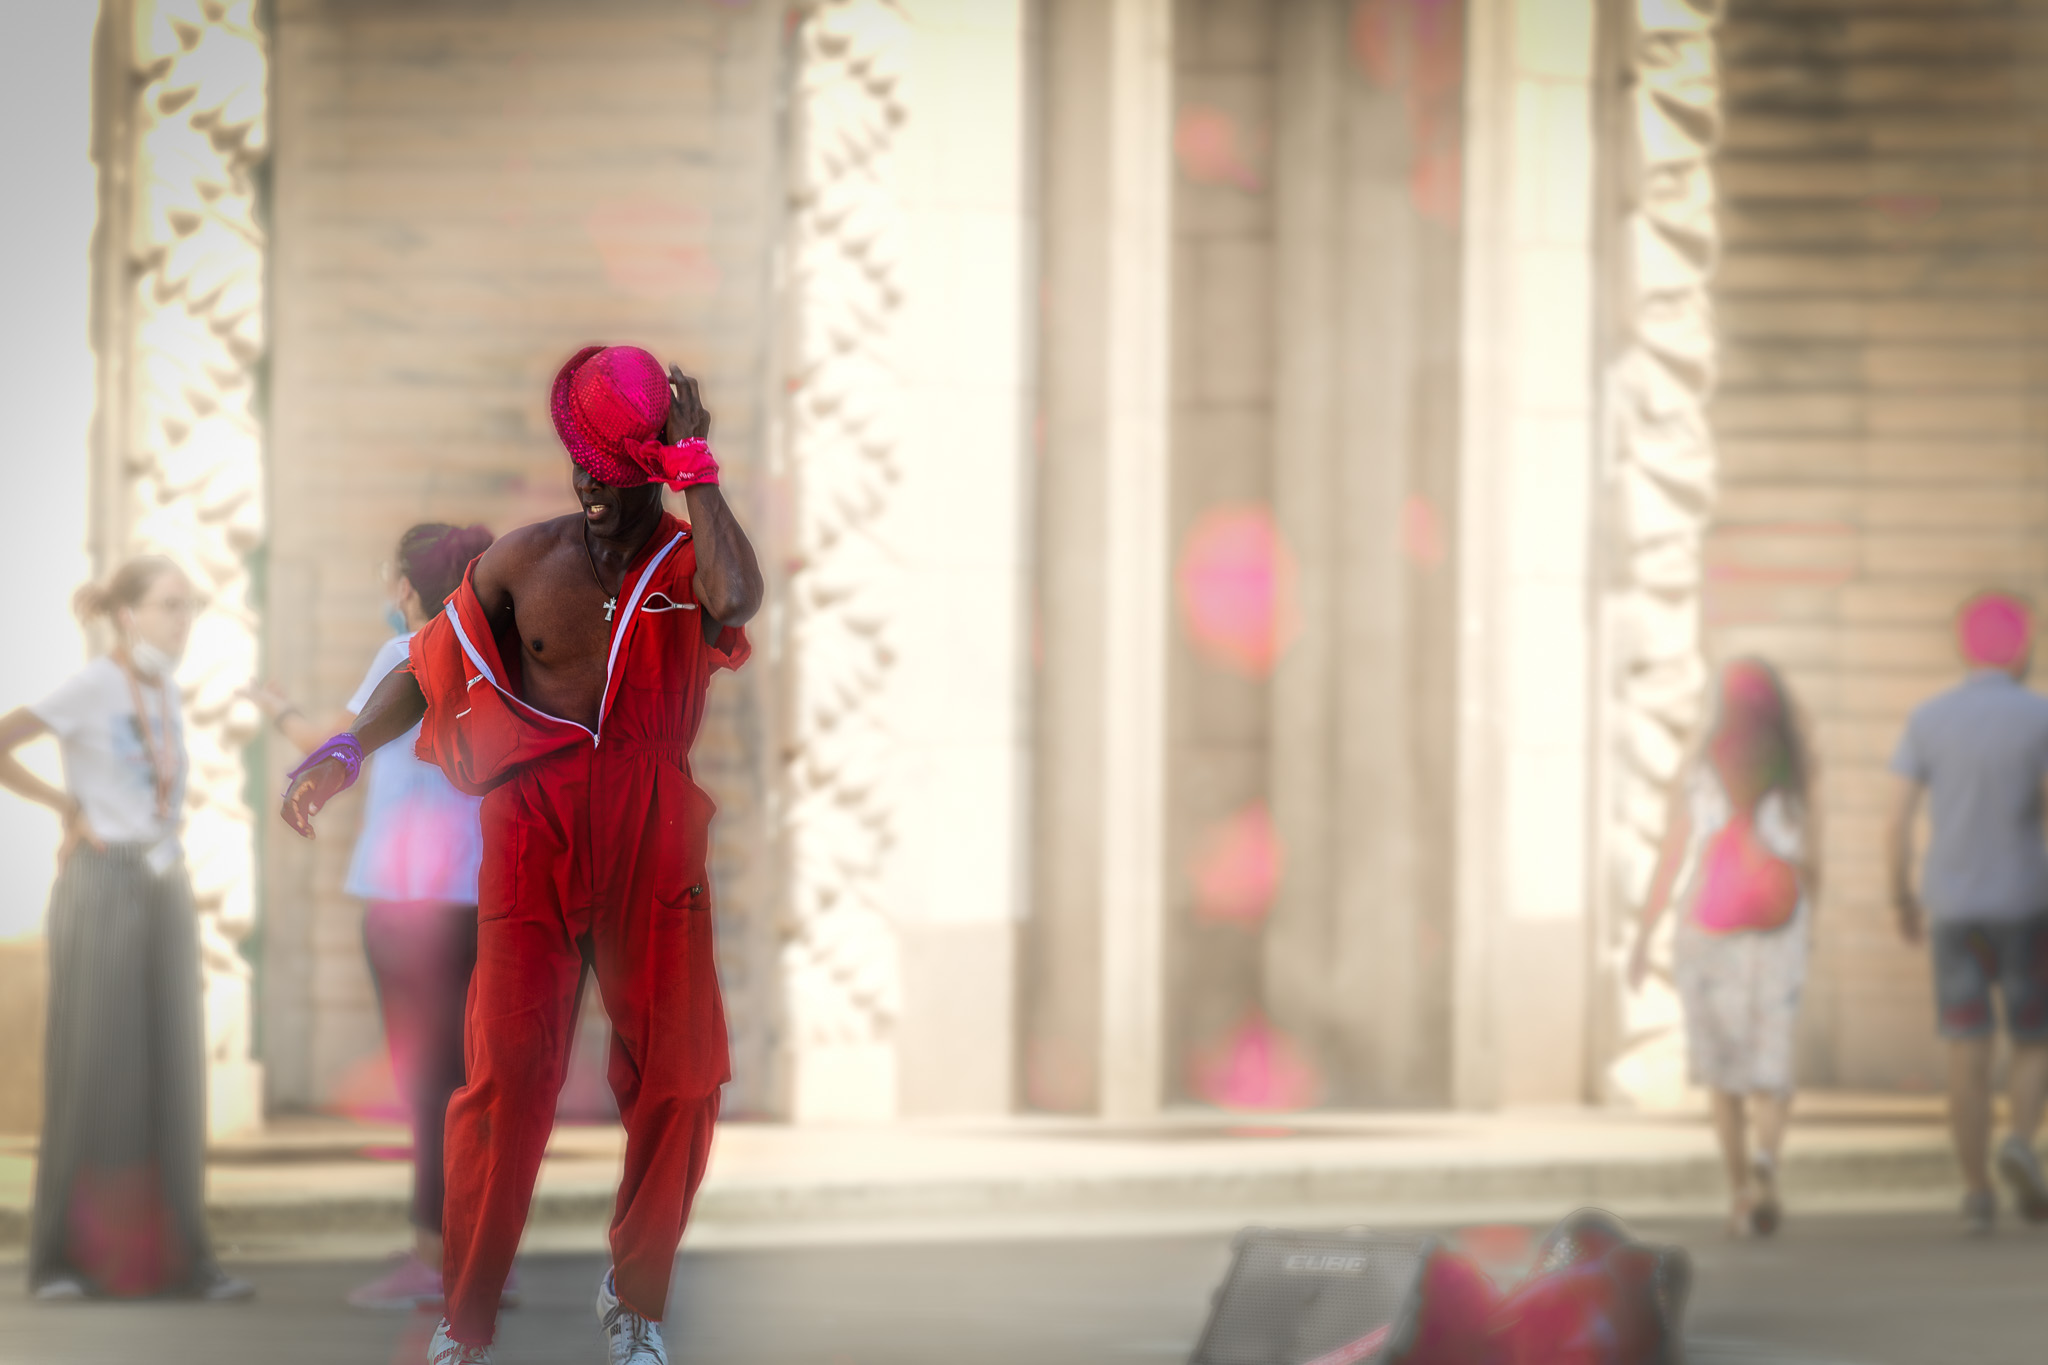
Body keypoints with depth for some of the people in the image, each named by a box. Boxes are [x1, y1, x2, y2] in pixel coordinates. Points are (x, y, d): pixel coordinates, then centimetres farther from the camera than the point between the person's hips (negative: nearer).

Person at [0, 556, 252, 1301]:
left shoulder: (164, 688, 12)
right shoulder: (89, 687, -9)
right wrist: (67, 807, -8)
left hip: (164, 890, 7)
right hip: (100, 891, -7)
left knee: (170, 1072, 3)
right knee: (89, 1070, -5)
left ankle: (177, 1255, 5)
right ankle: (62, 1259, 1)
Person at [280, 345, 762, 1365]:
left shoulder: (688, 555, 5)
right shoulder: (526, 559, 11)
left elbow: (738, 599, -20)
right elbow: (429, 670, 16)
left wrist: (696, 468, -13)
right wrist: (346, 751, 1)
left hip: (652, 833, 0)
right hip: (532, 831, 0)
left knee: (679, 1077, 1)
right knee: (507, 1072, -10)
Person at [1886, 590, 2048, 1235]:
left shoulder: (1927, 718, 0)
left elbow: (1896, 821, -2)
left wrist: (1903, 902, 11)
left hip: (1952, 910, 2)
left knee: (1967, 1053, 7)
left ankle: (1978, 1194, 3)